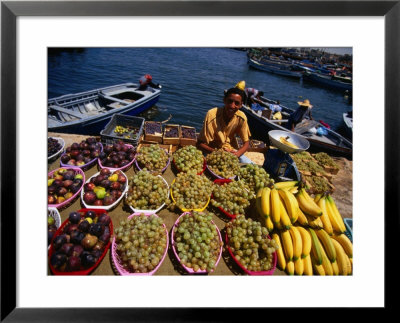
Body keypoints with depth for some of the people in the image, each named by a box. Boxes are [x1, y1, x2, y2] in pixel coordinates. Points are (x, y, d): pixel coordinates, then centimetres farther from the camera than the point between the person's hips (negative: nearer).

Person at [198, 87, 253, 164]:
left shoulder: (241, 117, -12)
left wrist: (237, 154, -23)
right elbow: (201, 144, -18)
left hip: (230, 150, 4)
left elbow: (246, 142, -2)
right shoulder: (212, 115, -23)